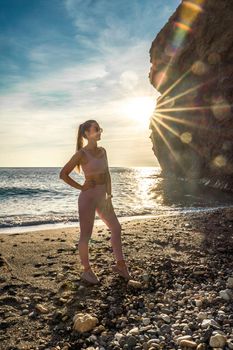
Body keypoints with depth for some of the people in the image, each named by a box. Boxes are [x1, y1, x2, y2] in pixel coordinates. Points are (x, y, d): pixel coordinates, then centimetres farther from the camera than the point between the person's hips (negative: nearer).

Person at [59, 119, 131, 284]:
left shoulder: (102, 151, 8)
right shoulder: (82, 153, -12)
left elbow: (107, 175, 10)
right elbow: (63, 174, -11)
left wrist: (109, 195, 2)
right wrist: (81, 187, -7)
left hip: (102, 196, 7)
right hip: (88, 196, -7)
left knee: (116, 228, 11)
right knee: (86, 235, 4)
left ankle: (120, 264, 25)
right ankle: (87, 270, 22)